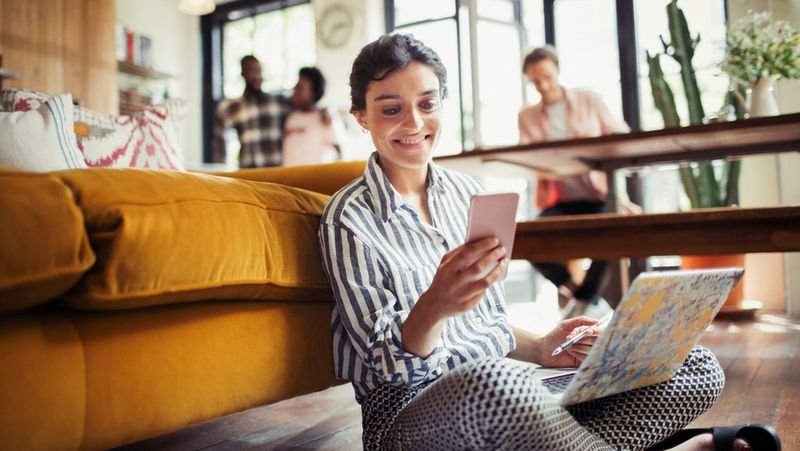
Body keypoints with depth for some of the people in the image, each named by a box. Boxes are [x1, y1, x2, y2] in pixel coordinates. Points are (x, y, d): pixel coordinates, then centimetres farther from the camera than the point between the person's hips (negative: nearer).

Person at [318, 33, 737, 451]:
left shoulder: (466, 191, 9)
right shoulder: (348, 219, -7)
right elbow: (391, 363, -11)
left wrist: (539, 349, -5)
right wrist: (433, 307, -32)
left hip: (508, 383, 5)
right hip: (411, 408, -5)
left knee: (697, 367, -7)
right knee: (493, 381, -41)